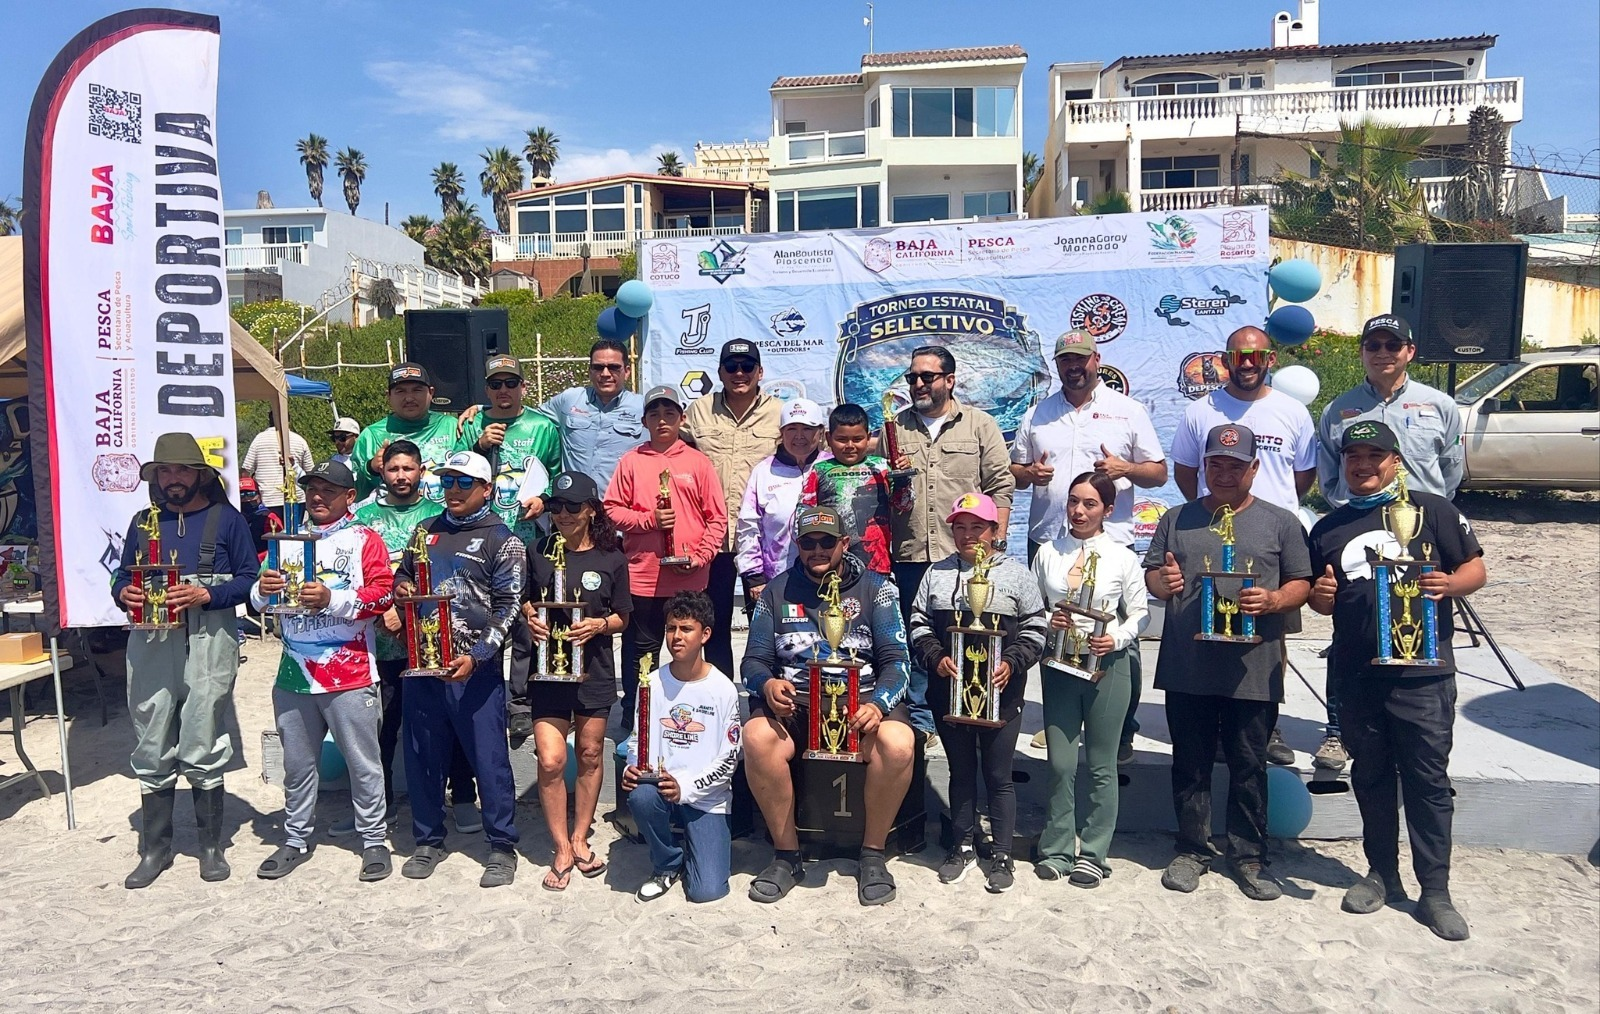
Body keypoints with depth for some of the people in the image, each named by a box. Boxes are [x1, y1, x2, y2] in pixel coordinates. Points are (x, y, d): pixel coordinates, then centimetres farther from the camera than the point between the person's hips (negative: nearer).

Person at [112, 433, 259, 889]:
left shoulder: (226, 519, 5)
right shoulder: (143, 522, 17)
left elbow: (249, 578, 0)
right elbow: (122, 575, 19)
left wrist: (207, 595, -15)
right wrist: (124, 594, -4)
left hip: (208, 644, -4)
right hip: (150, 646, 4)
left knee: (203, 750, 1)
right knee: (152, 752, 7)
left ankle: (211, 846, 14)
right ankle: (154, 848, 19)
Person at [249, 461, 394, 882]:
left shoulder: (364, 539, 1)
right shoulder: (289, 538, 16)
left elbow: (382, 593, -12)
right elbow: (261, 597, 15)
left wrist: (331, 599, -23)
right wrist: (263, 590, -8)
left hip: (350, 674, -5)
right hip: (294, 673, 5)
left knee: (363, 763, 3)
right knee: (297, 763, 15)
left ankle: (373, 840, 15)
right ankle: (296, 840, 30)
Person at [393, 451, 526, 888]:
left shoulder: (502, 540, -3)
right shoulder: (426, 531, 14)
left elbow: (508, 607, -7)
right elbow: (402, 573, 28)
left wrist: (477, 656, -17)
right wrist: (400, 587, 3)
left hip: (475, 668, -5)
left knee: (489, 758, 0)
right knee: (423, 756, 12)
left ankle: (502, 847, 13)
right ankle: (428, 840, 29)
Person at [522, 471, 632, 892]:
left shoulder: (611, 560, 0)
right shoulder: (538, 554, 3)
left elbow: (622, 619, 5)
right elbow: (524, 601, 13)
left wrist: (599, 625, -15)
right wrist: (528, 616, -8)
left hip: (594, 668, 0)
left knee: (590, 754, 10)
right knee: (550, 760, -6)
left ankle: (580, 838, 28)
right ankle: (562, 850, 10)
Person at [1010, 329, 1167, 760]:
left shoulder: (1128, 410, 6)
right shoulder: (1037, 414, 14)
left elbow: (1159, 473, 6)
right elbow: (1013, 470, 17)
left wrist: (1125, 469, -14)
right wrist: (1029, 473, -6)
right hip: (1047, 542, 3)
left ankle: (1122, 732, 11)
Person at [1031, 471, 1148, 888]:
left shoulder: (1123, 557, -1)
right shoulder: (1048, 553, 4)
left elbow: (1139, 614, 3)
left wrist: (1116, 639, -14)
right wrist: (1048, 622, -11)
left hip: (1108, 665, -1)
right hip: (1059, 664, 1)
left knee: (1102, 765, 8)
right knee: (1060, 764, 4)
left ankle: (1093, 853, 20)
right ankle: (1056, 849, 18)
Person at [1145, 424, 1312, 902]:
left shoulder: (1280, 523, 6)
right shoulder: (1177, 519, 11)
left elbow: (1302, 584, 4)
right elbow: (1150, 572, 11)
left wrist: (1273, 600, -16)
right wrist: (1161, 581, -12)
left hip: (1252, 669, -1)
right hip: (1187, 666, 1)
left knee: (1249, 766, 8)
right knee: (1191, 764, 10)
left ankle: (1249, 856, 23)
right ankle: (1192, 850, 24)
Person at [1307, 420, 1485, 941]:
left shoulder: (1432, 510, 2)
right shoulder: (1328, 529, 13)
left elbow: (1476, 569, 3)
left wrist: (1449, 583, -18)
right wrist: (1321, 596, -3)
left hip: (1423, 670, -4)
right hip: (1356, 673, 4)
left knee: (1428, 780, 2)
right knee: (1371, 776, 13)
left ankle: (1436, 891, 12)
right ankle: (1382, 874, 26)